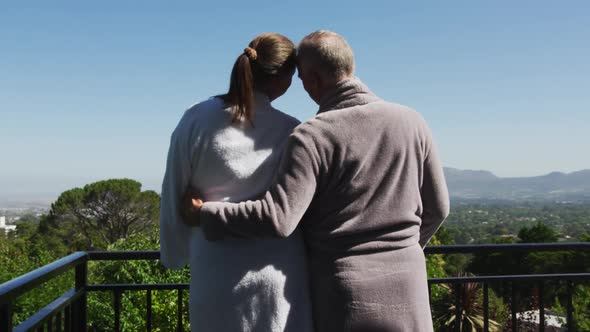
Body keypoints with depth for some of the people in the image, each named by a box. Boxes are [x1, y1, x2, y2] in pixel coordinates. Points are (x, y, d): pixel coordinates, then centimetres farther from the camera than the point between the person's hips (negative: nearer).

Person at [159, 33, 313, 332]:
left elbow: (175, 197, 2)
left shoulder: (196, 121, -4)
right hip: (281, 276, -1)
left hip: (218, 274, 1)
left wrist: (174, 254, 18)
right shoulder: (292, 132, -6)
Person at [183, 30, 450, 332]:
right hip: (404, 284, 4)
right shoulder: (410, 121, -1)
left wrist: (206, 215, -9)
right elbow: (437, 207, 6)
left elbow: (278, 218, -22)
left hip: (343, 287, -3)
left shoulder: (314, 136, -14)